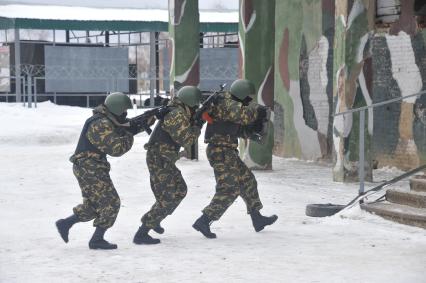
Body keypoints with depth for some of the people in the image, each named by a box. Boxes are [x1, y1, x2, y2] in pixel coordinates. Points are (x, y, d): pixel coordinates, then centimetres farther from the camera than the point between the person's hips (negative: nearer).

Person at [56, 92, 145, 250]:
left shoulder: (106, 121, 12)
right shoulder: (101, 125, -21)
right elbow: (116, 148, -24)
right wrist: (130, 134, -13)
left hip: (87, 168, 10)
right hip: (90, 169, -10)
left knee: (93, 205, 19)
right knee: (110, 203, -6)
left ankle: (65, 224, 21)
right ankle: (97, 240, -3)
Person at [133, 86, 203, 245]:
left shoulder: (179, 112, 10)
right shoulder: (176, 115, -20)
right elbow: (186, 139, -23)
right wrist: (198, 126, -10)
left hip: (164, 161, 10)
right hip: (159, 161, -10)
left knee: (180, 190, 23)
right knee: (167, 199, -12)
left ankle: (154, 220, 36)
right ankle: (141, 234, -13)